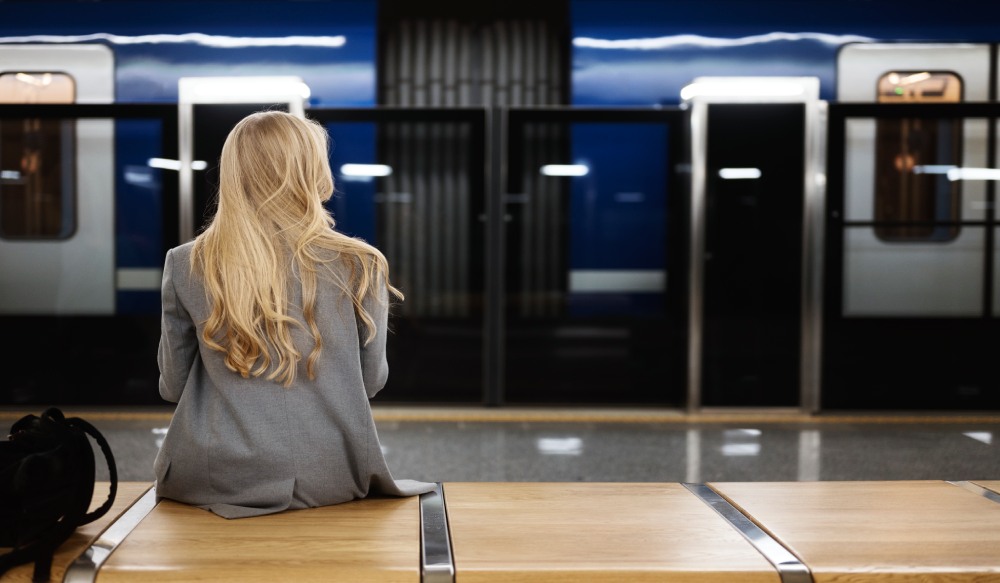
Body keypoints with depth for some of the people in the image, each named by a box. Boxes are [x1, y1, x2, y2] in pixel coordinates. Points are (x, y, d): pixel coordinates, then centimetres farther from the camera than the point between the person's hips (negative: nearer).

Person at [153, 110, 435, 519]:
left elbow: (172, 386, 5)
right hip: (325, 479, 0)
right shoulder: (358, 266, -8)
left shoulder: (186, 266, -5)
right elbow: (372, 380, 4)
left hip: (209, 482, 1)